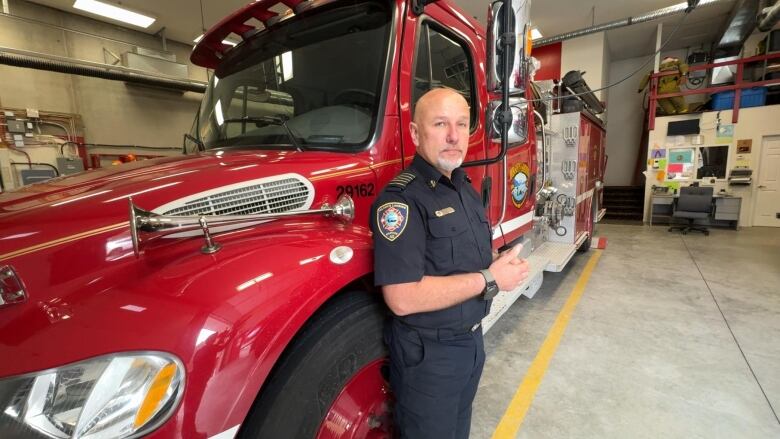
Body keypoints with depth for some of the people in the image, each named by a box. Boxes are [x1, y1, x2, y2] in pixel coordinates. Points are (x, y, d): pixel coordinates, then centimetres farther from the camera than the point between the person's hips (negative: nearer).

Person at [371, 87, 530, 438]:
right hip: (428, 354, -8)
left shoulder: (464, 187, 5)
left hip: (472, 339, 8)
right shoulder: (402, 198, -25)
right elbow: (403, 298, -31)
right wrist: (489, 280, -23)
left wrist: (501, 264, -6)